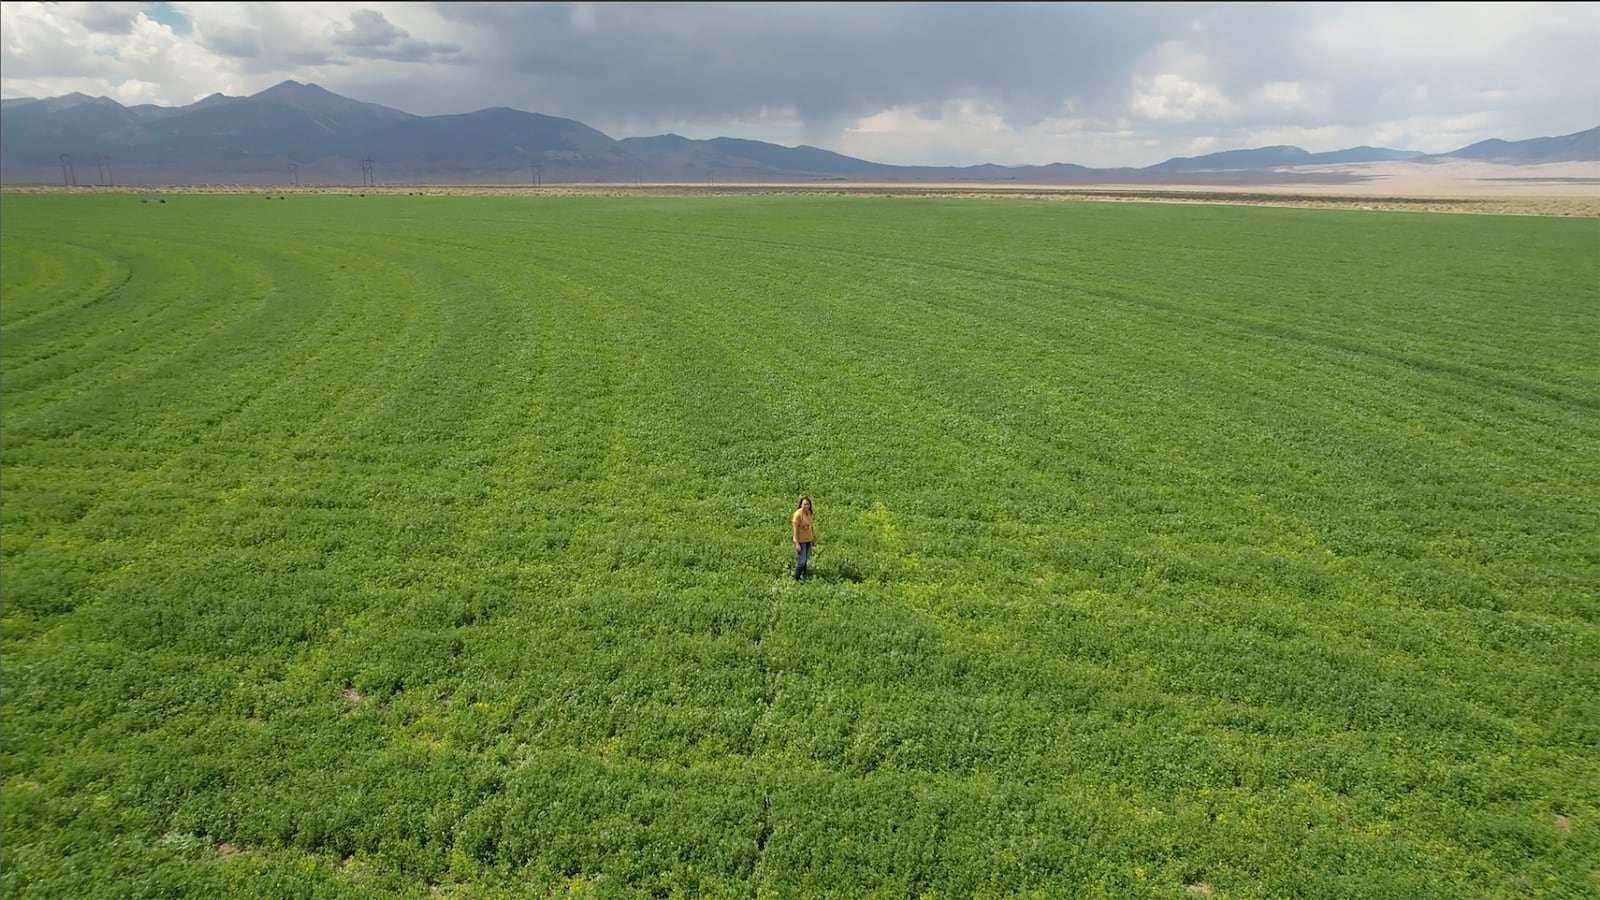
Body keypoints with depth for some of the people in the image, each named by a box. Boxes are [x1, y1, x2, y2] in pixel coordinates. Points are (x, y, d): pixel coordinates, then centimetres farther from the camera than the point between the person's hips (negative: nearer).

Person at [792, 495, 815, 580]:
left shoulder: (809, 512, -1)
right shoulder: (798, 514, -22)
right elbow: (796, 530, -20)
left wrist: (814, 537, 18)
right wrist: (797, 544, -20)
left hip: (809, 540, 7)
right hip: (801, 541, -7)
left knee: (805, 560, 17)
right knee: (801, 561, -2)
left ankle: (804, 576, 30)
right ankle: (796, 579, 11)